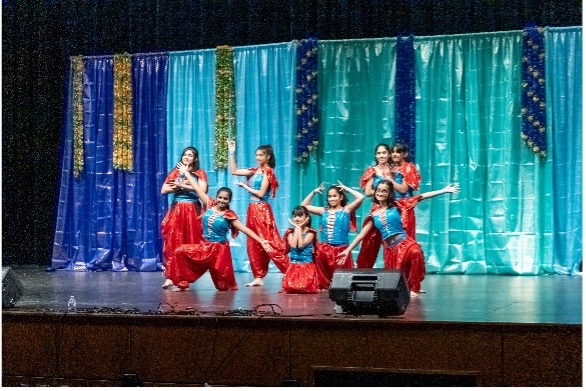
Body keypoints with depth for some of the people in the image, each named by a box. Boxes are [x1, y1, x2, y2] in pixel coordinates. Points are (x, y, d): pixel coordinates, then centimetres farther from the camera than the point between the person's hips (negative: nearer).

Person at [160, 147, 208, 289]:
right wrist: (179, 186, -7)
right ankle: (170, 276, -11)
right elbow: (163, 190, 5)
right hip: (176, 210, 1)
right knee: (172, 243, -8)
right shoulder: (175, 172, 12)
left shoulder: (200, 173, 7)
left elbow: (203, 190, -11)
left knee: (191, 244, -2)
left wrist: (183, 185, -8)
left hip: (193, 211, -1)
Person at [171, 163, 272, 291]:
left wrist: (261, 241, -23)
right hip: (205, 246, 4)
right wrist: (186, 172, 5)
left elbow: (245, 229, -14)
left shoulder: (229, 215, -11)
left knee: (222, 279, -7)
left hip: (219, 248, -4)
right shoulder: (210, 205, -2)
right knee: (180, 251, -8)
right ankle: (182, 283, 0)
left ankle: (229, 286, 30)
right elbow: (198, 189, 0)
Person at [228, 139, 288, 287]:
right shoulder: (254, 171, 13)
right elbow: (234, 171, 16)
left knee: (269, 243, -12)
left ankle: (290, 270, -10)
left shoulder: (267, 172, -6)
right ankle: (258, 277, 10)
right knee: (253, 244, 7)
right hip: (252, 210, 8)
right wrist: (231, 152, 12)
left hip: (262, 210, -8)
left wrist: (244, 186, -4)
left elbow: (261, 193, -12)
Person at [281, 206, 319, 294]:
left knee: (305, 287, -18)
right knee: (290, 288, -17)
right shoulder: (291, 232, 6)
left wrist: (299, 228, -9)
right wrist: (296, 228, -6)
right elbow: (293, 245, -13)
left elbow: (301, 245, -16)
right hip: (293, 266, 2)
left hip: (307, 266, -2)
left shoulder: (310, 232, -2)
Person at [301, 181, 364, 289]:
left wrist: (347, 189, -1)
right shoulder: (324, 211, 11)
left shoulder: (346, 210, 1)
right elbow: (304, 206, 18)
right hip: (324, 249, 4)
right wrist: (314, 192, 13)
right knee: (323, 275, 9)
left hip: (341, 249, -4)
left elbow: (361, 197, -12)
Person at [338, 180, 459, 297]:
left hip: (404, 242, -4)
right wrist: (347, 250, 11)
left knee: (415, 252, -36)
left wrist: (444, 190, -6)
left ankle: (413, 288, -21)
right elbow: (362, 234, 15)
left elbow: (420, 197, -2)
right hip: (389, 248, 4)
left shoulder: (396, 205, 3)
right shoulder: (374, 215, 10)